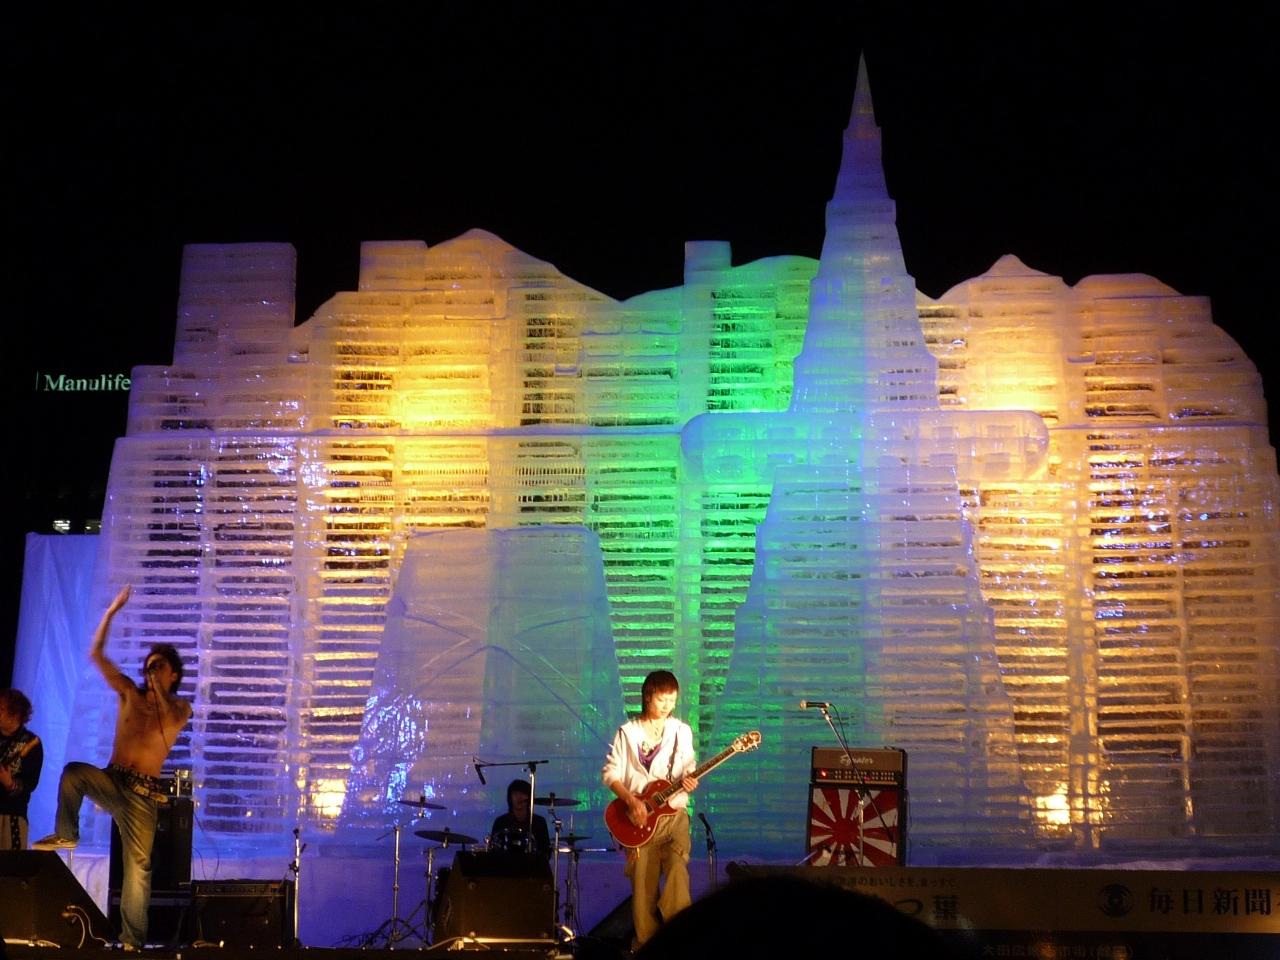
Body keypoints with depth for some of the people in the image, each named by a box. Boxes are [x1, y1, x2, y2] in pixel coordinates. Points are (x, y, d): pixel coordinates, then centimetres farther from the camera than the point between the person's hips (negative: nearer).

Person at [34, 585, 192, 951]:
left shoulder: (180, 708, 7)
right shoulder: (130, 693, 11)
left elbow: (171, 723, -19)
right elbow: (96, 654, 5)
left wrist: (158, 690, -10)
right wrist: (111, 612, -1)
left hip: (143, 793, -2)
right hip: (111, 781, 2)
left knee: (138, 866, -9)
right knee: (74, 772, -32)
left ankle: (132, 941, -6)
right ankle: (65, 835, -13)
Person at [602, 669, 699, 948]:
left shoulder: (682, 731, 7)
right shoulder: (628, 732, 1)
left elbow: (688, 768, 8)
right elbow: (610, 773, 0)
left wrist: (689, 780, -16)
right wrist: (631, 801, -13)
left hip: (673, 812, 1)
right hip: (638, 816, -1)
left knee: (677, 868, -22)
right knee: (643, 883, -1)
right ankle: (646, 943, 9)